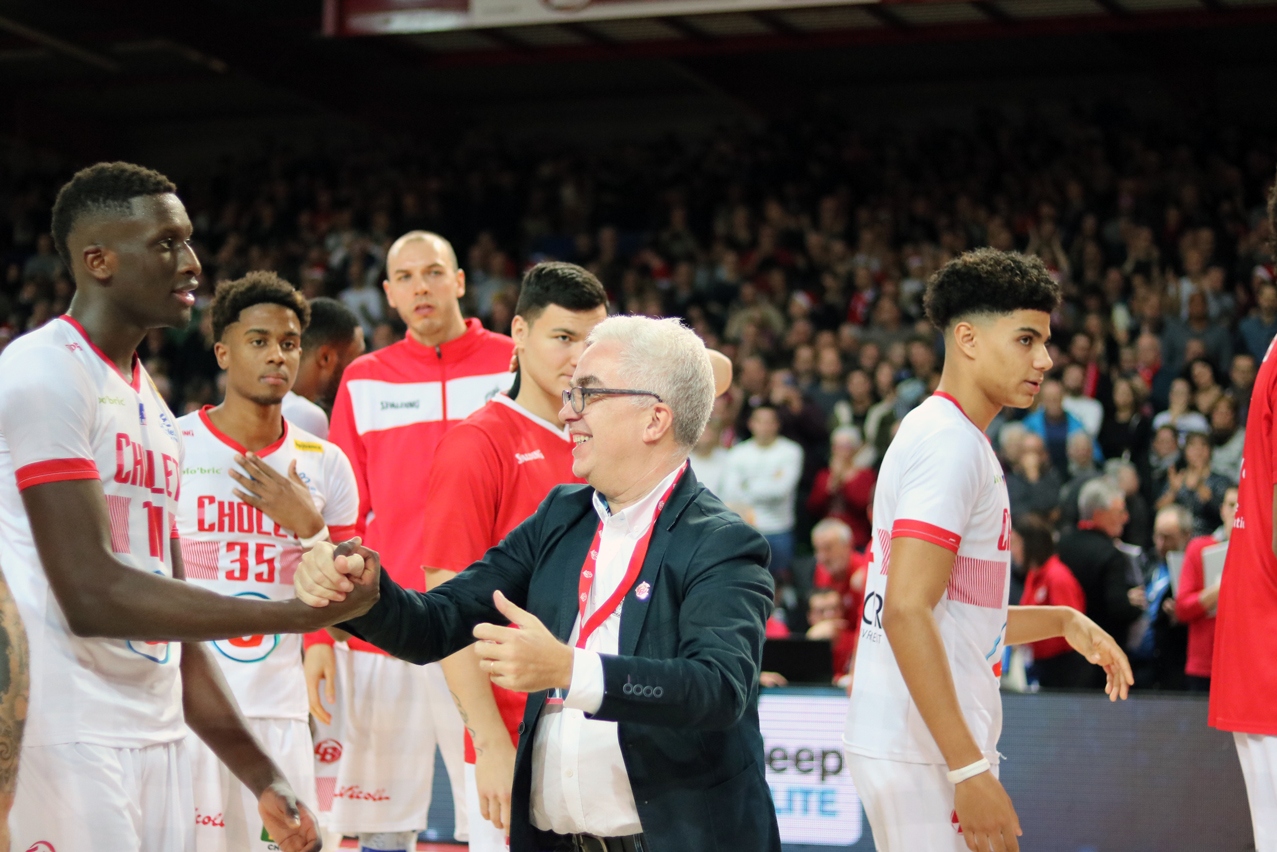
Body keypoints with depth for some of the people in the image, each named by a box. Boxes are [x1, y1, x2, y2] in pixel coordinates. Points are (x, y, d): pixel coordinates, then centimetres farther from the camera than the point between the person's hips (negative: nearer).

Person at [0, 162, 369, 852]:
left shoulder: (152, 407, 18)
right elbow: (92, 598, -19)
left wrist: (261, 777, 18)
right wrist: (298, 613, -17)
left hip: (159, 738, 8)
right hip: (70, 741, -8)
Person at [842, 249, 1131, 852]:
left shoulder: (933, 434, 18)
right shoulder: (952, 443, -13)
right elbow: (907, 611, -24)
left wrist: (1063, 621, 20)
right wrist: (970, 768, -26)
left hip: (894, 746, 10)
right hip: (926, 755, -10)